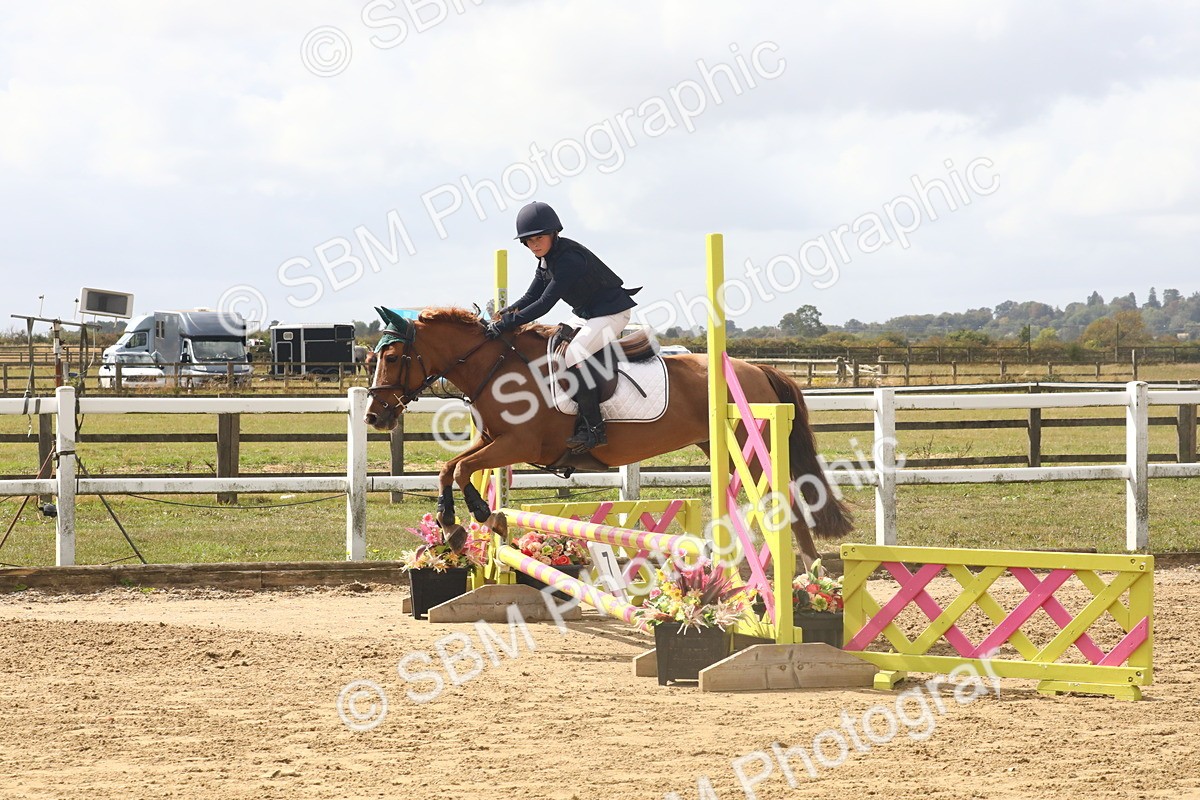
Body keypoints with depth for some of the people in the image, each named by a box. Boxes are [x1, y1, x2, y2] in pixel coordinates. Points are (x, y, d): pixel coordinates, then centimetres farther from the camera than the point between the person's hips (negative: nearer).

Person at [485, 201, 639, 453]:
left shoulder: (569, 259, -28)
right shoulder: (546, 258, 3)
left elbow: (545, 303, -32)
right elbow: (532, 297, 7)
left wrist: (506, 324, -33)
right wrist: (509, 311, -13)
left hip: (611, 313, -11)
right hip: (586, 314, 11)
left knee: (572, 356, -26)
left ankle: (594, 429, -23)